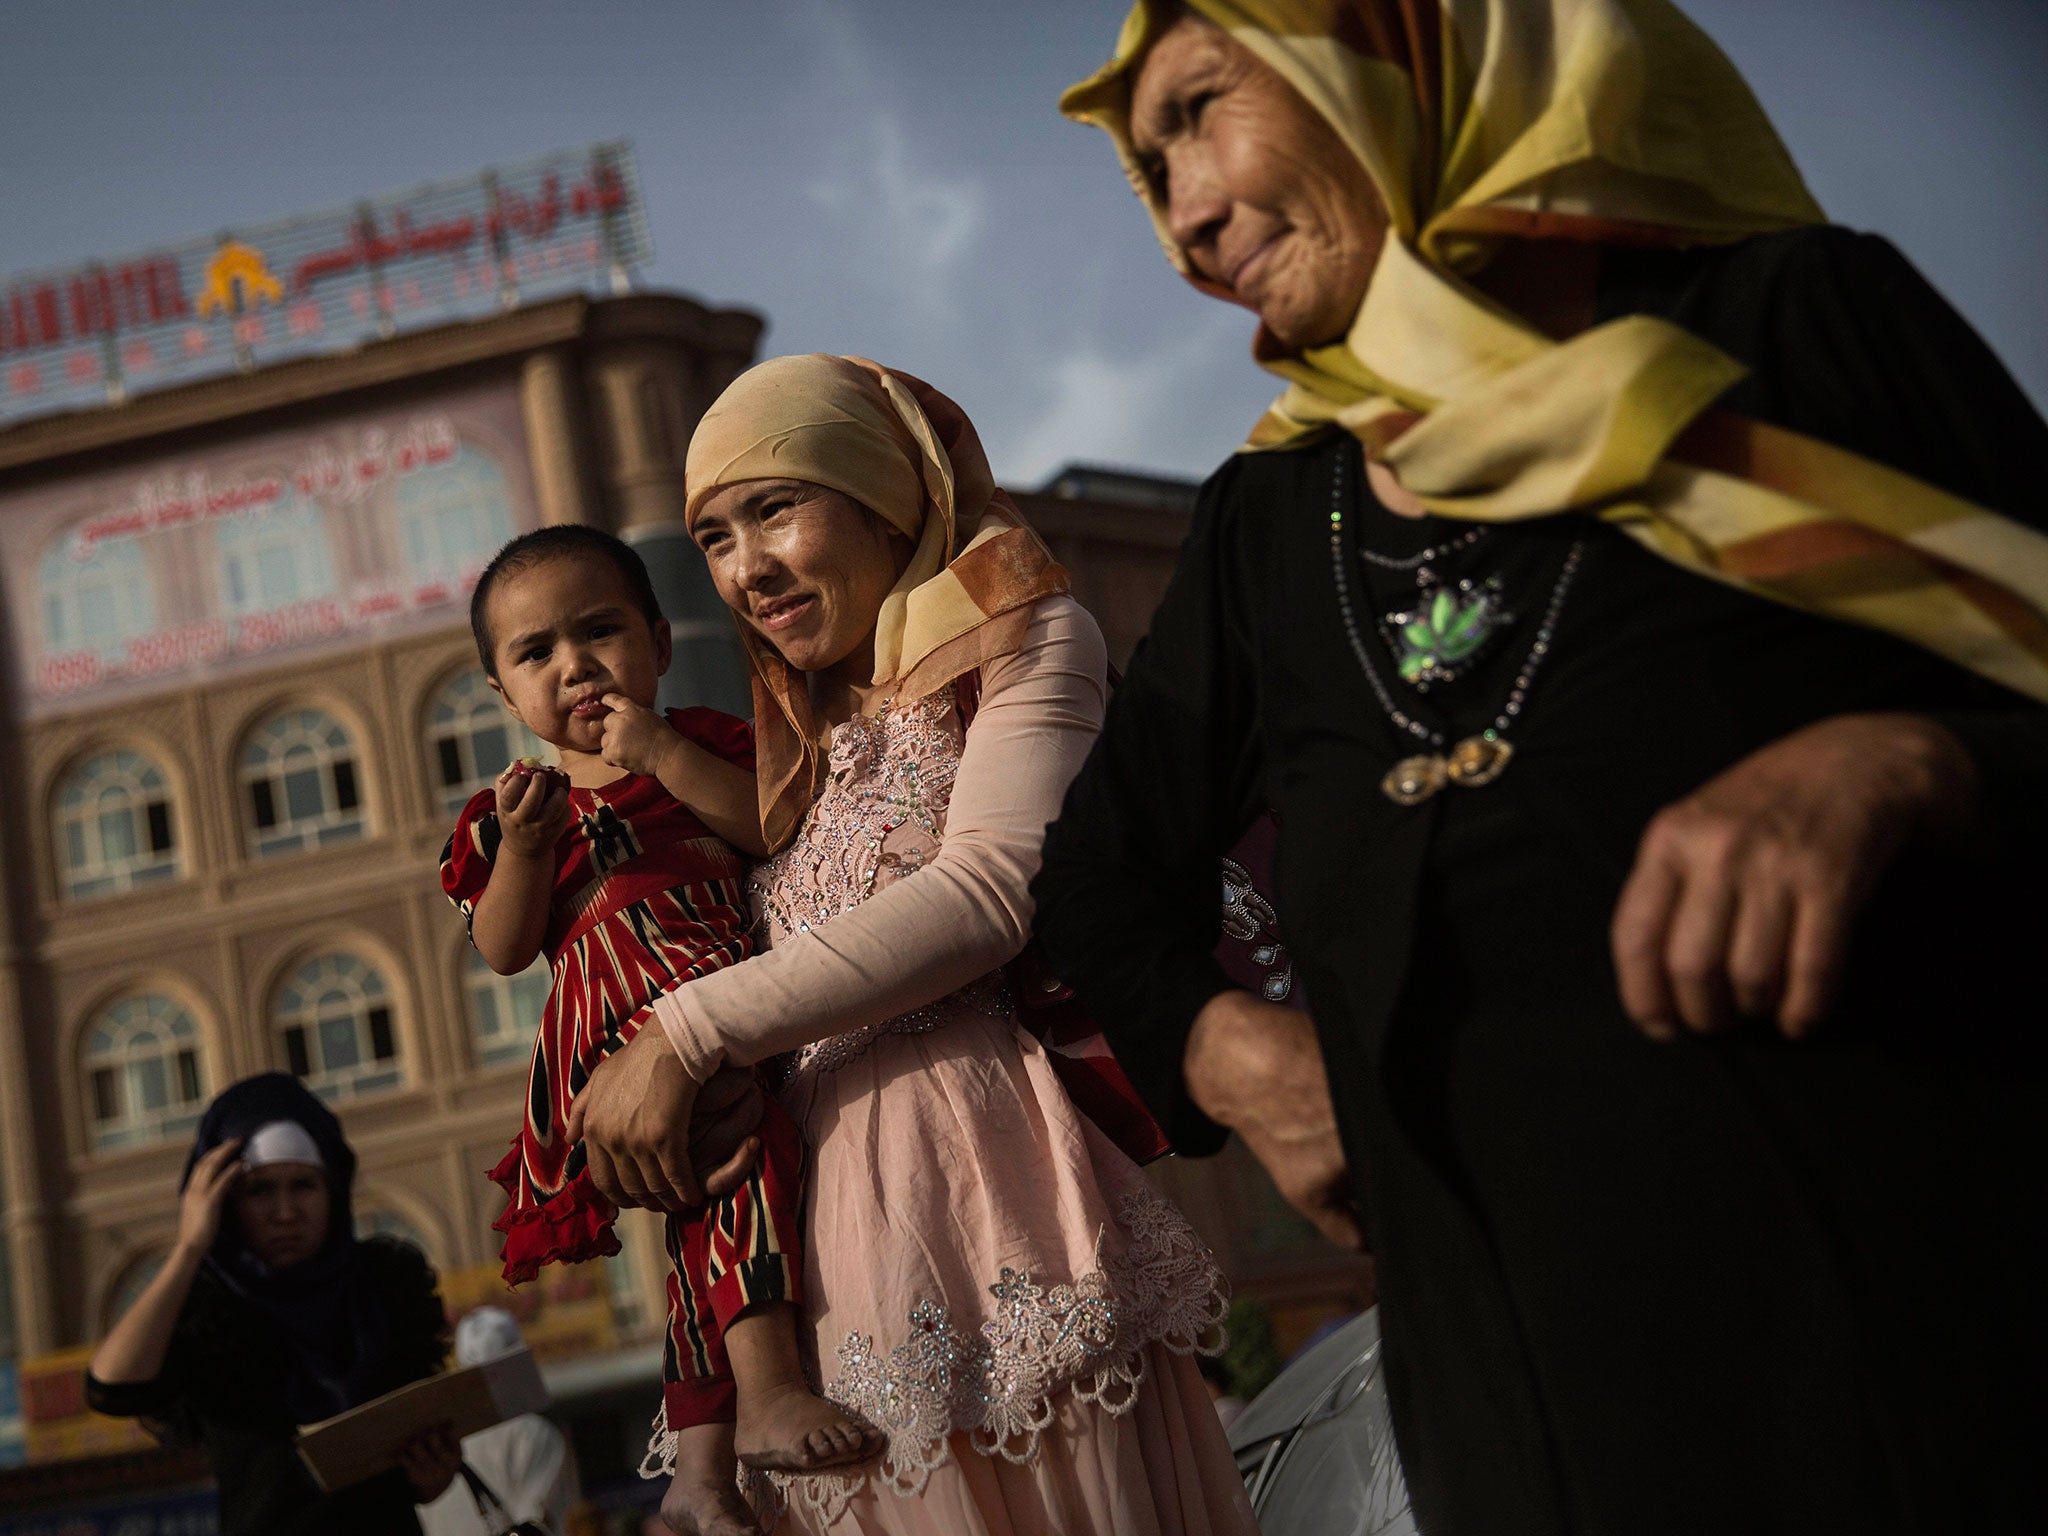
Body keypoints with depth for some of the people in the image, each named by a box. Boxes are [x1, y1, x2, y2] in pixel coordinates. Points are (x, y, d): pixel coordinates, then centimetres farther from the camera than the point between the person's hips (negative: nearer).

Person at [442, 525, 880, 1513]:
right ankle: (765, 1389, -38)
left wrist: (664, 755, -8)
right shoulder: (516, 806, 16)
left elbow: (780, 827, -3)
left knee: (711, 1227, 0)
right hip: (626, 1034, -3)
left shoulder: (704, 742, 15)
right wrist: (522, 846, -7)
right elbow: (503, 950, 8)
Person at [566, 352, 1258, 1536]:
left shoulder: (1020, 632, 6)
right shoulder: (808, 741, 25)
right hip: (825, 1216, 6)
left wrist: (689, 1032, -11)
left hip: (980, 1162, -6)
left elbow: (993, 890, -11)